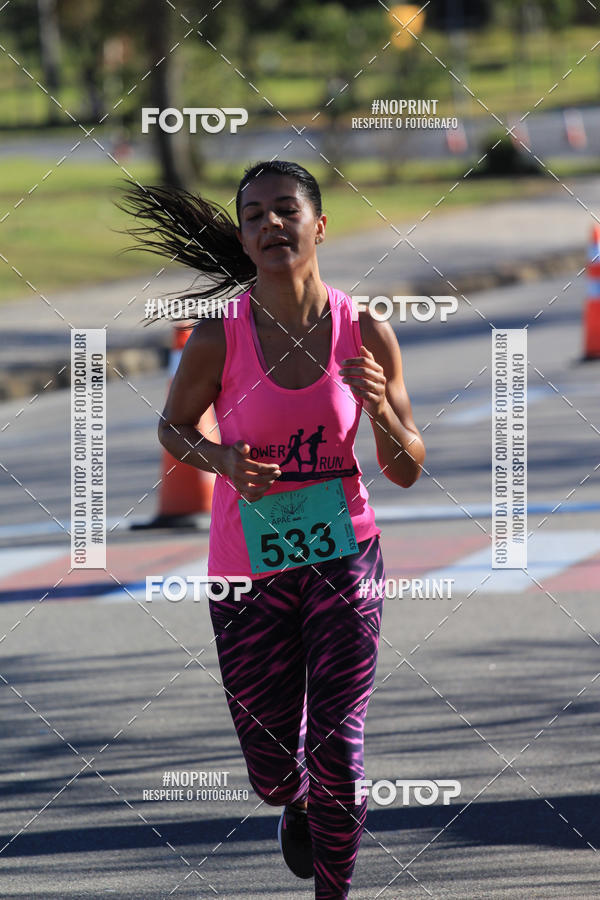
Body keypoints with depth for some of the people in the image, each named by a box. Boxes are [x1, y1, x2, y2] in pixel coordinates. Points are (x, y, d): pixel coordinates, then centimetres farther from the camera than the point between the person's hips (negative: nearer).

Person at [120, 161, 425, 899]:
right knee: (273, 775, 9)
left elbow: (407, 472, -2)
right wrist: (220, 459, -15)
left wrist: (381, 408, -22)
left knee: (337, 754, -12)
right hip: (249, 567, 0)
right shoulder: (218, 338, -13)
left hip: (343, 554, 0)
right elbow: (173, 426, 6)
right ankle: (297, 805, 49)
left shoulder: (366, 333, -10)